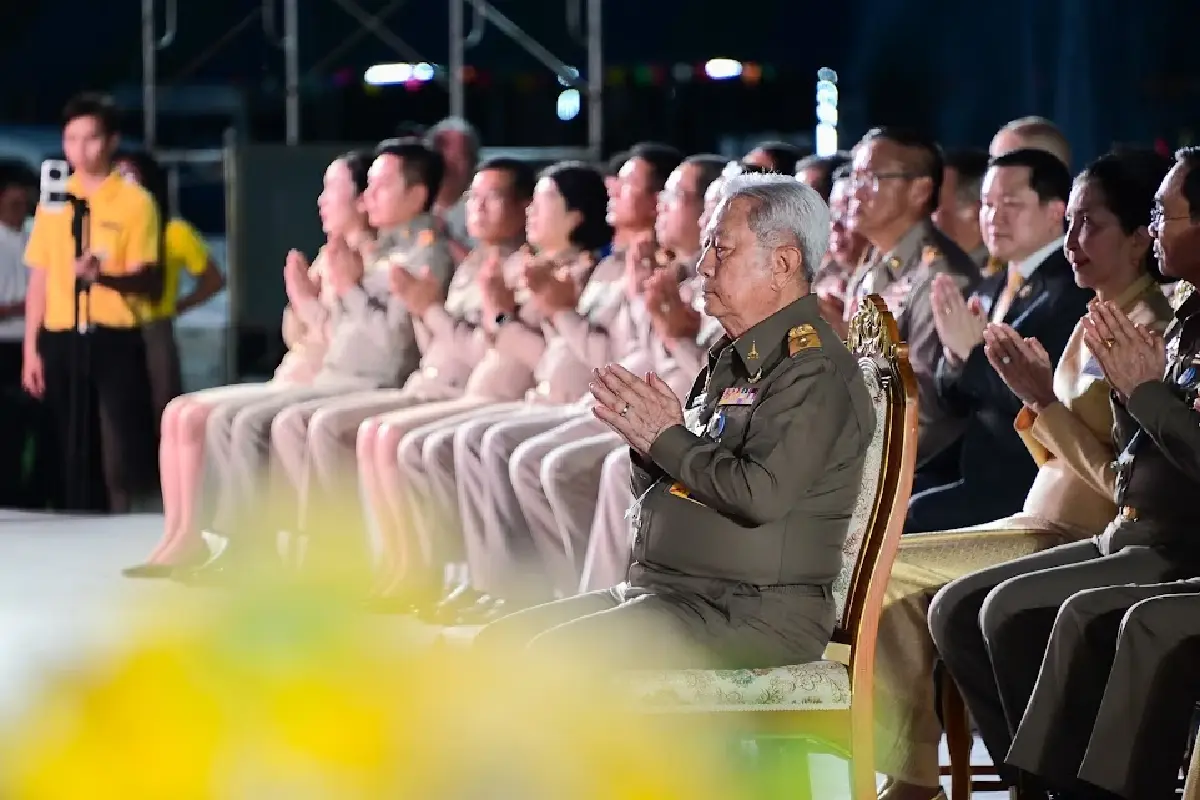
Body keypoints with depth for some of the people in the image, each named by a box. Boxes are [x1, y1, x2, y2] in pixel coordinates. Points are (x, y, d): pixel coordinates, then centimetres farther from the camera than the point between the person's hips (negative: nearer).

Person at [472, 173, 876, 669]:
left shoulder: (815, 371, -12)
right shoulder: (732, 359, 19)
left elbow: (760, 495, -25)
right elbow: (657, 489, 23)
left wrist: (666, 440, -11)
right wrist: (643, 432, 0)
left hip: (754, 614, -10)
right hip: (660, 591, 10)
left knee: (554, 660, -24)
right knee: (499, 644, 0)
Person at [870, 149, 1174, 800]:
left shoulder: (1153, 331, -13)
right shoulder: (1093, 326, 15)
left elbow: (1124, 482, -18)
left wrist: (1045, 402, -16)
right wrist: (1033, 401, 2)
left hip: (1084, 544, -9)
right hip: (1042, 528, 9)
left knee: (887, 565, -14)